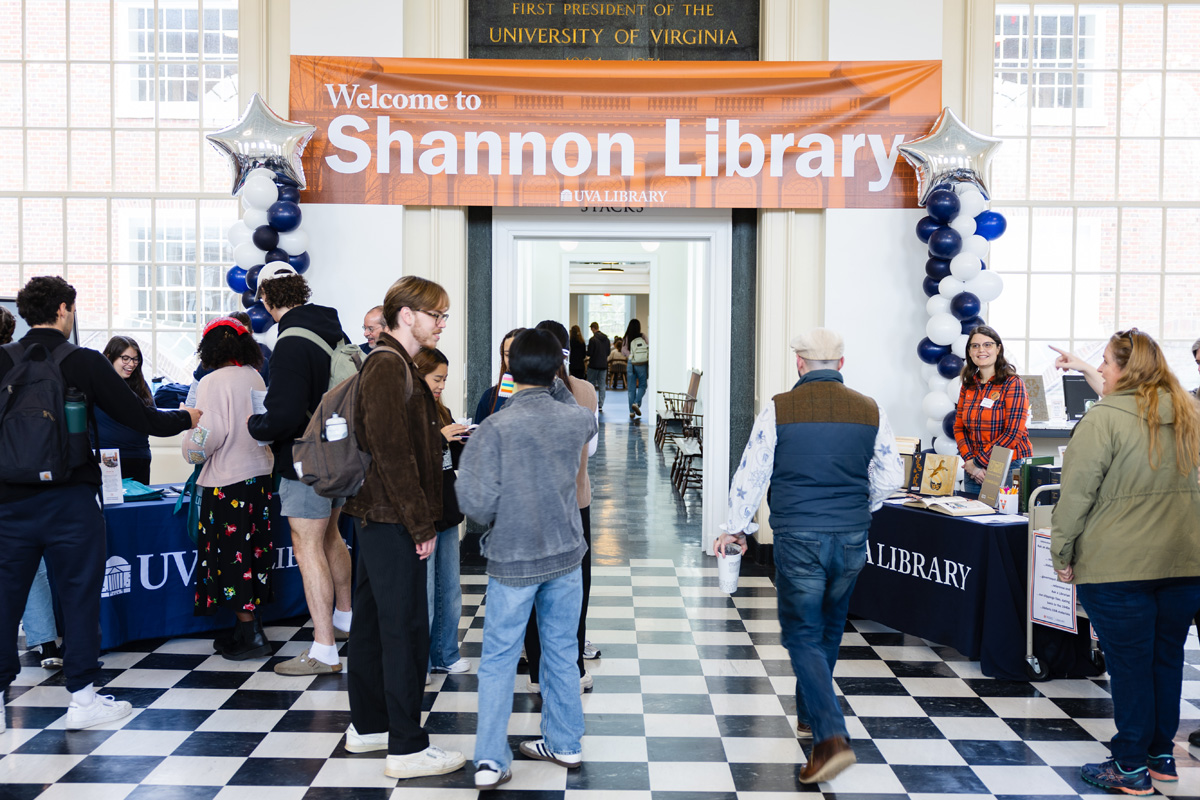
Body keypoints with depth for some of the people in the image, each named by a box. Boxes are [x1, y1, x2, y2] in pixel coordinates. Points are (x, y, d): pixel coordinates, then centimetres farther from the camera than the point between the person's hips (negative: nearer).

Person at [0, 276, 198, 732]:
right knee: (80, 594, 6)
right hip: (70, 499, -3)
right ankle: (82, 698, 12)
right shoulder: (84, 362, -6)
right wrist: (186, 418, 12)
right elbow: (137, 416, -3)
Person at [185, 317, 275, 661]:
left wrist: (191, 448, 3)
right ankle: (245, 629, 22)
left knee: (232, 556, 1)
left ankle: (251, 635, 5)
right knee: (252, 553, 13)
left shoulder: (212, 383, -13)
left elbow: (206, 437, -16)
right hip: (260, 475, 7)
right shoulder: (257, 378, 5)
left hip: (227, 481, -7)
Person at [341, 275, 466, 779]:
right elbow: (392, 453, -21)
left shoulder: (390, 363, 17)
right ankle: (406, 747, 4)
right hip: (394, 520, -11)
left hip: (376, 517, 11)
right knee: (405, 627, -4)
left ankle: (367, 726, 29)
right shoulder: (389, 366, -16)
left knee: (373, 620, 17)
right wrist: (421, 524, -18)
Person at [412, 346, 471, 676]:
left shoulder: (441, 413, 11)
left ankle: (445, 654, 30)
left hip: (446, 513, 8)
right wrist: (440, 437, -23)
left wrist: (464, 442, -3)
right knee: (422, 596, 3)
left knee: (450, 592, 16)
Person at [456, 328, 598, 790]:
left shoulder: (495, 428, -16)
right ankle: (564, 744, 28)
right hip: (565, 556, 4)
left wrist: (491, 524, 1)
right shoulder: (576, 420, -5)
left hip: (512, 560, -3)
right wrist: (555, 384, 18)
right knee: (561, 653, 16)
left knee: (499, 660, 7)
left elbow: (477, 501, -20)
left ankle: (490, 761, 8)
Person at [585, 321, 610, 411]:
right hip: (604, 365, 5)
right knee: (602, 386, 6)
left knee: (591, 384, 6)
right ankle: (601, 405, 5)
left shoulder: (593, 339, -15)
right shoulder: (606, 339, 4)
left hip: (594, 365, -5)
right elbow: (608, 352, 11)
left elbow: (589, 353, -15)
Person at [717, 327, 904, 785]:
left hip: (798, 537, -4)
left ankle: (831, 737, -11)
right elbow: (889, 478, 7)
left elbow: (752, 475, -4)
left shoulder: (779, 410, -7)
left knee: (803, 634, 2)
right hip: (852, 539, 4)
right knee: (829, 629, 20)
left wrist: (735, 528, 10)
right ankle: (809, 715, 37)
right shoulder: (870, 411, 2)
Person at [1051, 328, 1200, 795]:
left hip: (1119, 564, -6)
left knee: (1128, 665, 2)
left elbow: (1077, 492, -12)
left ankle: (1131, 767, 11)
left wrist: (1062, 554, -4)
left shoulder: (1103, 418, -13)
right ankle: (1162, 756, 28)